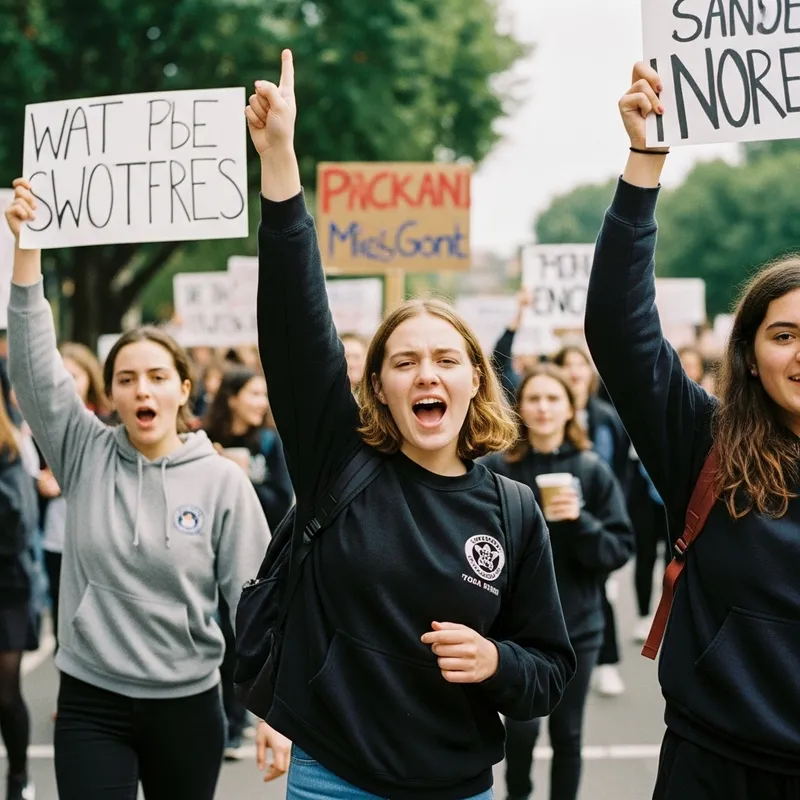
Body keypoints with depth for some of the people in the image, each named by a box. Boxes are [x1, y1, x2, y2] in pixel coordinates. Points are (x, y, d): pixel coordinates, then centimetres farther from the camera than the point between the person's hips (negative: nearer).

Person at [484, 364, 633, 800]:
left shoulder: (593, 470, -2)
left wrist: (579, 521, -19)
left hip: (576, 624, 1)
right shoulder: (497, 468, -4)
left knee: (567, 732, 9)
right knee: (522, 726, -8)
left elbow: (620, 549, -4)